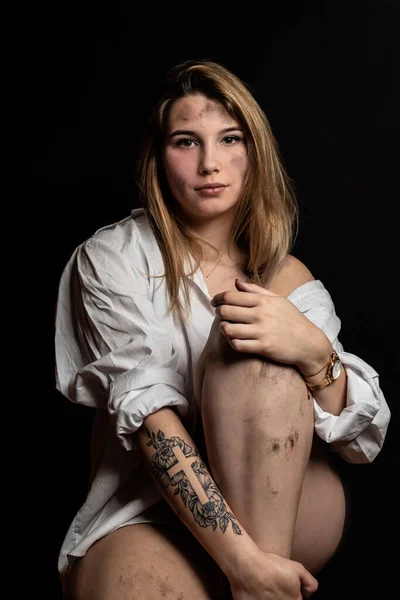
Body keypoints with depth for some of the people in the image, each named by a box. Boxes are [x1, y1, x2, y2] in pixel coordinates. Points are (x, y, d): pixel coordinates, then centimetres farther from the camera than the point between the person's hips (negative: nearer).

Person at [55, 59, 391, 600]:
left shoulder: (289, 277, 7)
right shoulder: (113, 256, -1)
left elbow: (363, 441, -1)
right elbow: (144, 406, -15)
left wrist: (315, 354, -23)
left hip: (290, 508, 4)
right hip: (151, 508, -3)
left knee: (253, 344, -24)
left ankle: (266, 556, -21)